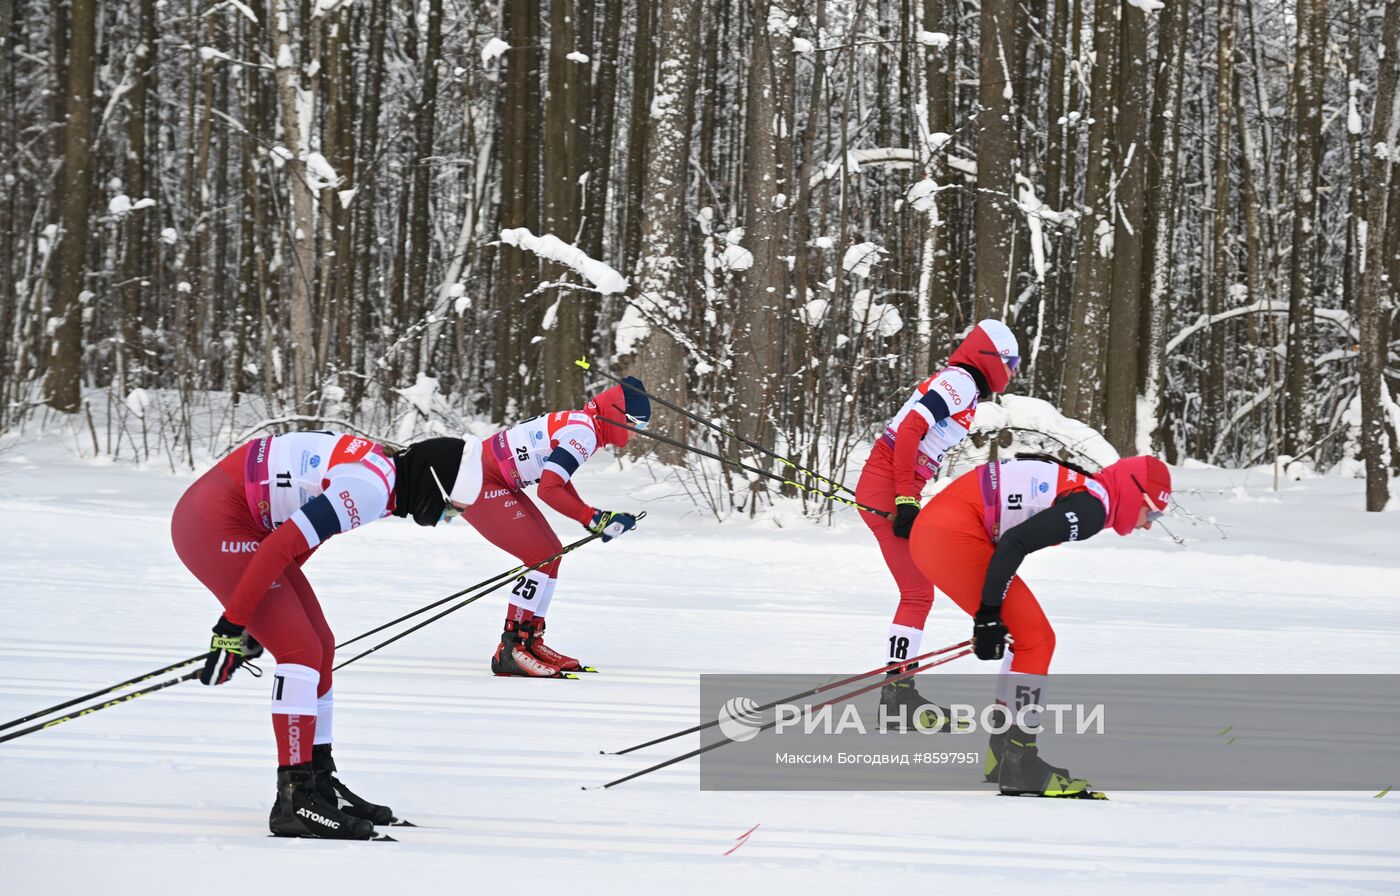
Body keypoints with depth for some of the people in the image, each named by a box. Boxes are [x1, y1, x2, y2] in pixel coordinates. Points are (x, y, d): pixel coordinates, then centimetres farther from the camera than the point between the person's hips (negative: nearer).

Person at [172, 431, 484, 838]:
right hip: (211, 522, -10)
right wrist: (233, 626, -22)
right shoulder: (369, 489, -22)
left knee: (320, 645, 11)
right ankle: (295, 799, -11)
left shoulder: (380, 467, 9)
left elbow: (297, 542, 18)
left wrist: (255, 620, 22)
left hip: (242, 521, 10)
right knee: (302, 651, -13)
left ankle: (319, 780, 19)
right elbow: (281, 547, -26)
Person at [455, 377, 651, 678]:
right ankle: (509, 650, -13)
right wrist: (594, 519, -21)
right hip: (478, 483, -11)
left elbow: (560, 480, 18)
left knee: (552, 552, 11)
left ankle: (530, 641, 17)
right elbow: (548, 490, -25)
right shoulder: (583, 433, -20)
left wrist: (598, 518, 6)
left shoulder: (583, 423, 10)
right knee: (543, 556, -14)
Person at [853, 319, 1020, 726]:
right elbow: (909, 432, -21)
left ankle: (898, 691, 16)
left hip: (886, 490, 10)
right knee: (918, 594, -9)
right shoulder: (961, 382, -11)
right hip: (886, 491, -10)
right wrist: (906, 500, -22)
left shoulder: (955, 382, 18)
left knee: (918, 592, 13)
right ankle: (897, 695, -9)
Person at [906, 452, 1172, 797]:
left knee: (1032, 637, 17)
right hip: (952, 535, -10)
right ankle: (1019, 766, -3)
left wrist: (990, 615, 26)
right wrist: (989, 614, -17)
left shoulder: (1077, 484, 18)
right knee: (1035, 640, -5)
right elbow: (1014, 543, -21)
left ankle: (1004, 754, 21)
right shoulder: (1092, 507, -11)